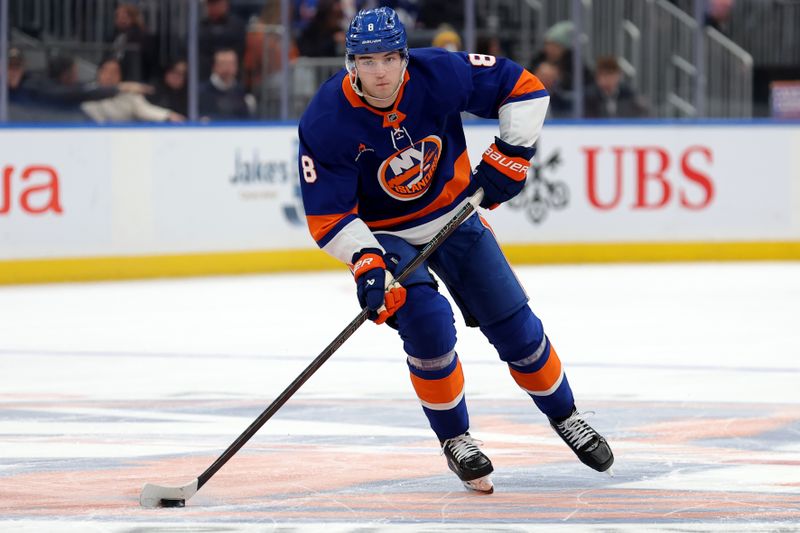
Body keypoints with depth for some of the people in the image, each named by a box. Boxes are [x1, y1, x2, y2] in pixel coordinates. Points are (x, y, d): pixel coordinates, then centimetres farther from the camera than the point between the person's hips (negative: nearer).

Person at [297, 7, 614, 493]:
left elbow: (523, 88, -11)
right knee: (427, 322, -24)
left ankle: (565, 416, 27)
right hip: (383, 234, -2)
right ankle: (455, 439, -3)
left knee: (514, 325, 3)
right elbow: (328, 217, -21)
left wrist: (510, 155, -18)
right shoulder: (326, 123, -26)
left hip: (454, 215, 2)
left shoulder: (439, 75, -23)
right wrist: (366, 264, -34)